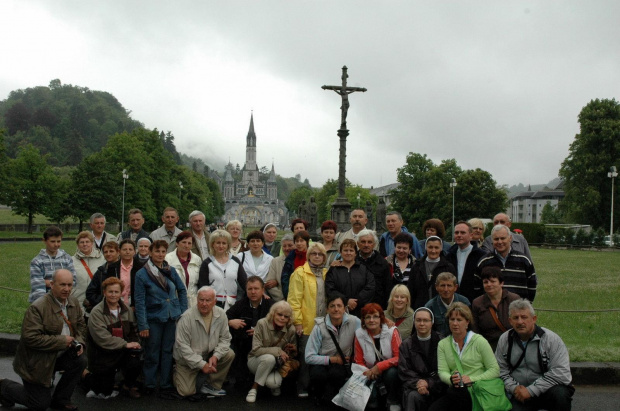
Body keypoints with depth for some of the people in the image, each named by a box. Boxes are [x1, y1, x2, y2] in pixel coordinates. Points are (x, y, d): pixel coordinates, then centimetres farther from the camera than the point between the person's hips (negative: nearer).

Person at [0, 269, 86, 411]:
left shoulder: (73, 303, -1)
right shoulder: (37, 307, -25)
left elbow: (80, 325, 12)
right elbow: (30, 338, -30)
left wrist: (79, 342, -10)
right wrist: (61, 341, -28)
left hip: (59, 355, 7)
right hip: (36, 361, -7)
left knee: (80, 361, -18)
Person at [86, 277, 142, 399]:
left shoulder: (127, 311, 1)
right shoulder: (96, 312, -16)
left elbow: (133, 332, 5)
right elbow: (102, 338, -24)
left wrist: (134, 344, -17)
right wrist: (126, 344, -24)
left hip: (122, 352, 3)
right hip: (102, 354, -3)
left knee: (135, 364, -29)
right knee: (105, 392, 2)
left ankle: (129, 384, 5)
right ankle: (89, 376, 35)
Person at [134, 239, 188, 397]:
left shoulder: (171, 270, 4)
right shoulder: (141, 274, -7)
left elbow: (182, 290, 14)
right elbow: (140, 301, -8)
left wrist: (183, 311, 7)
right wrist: (143, 325, -12)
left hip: (172, 318, 3)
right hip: (154, 319, -3)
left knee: (168, 353, 9)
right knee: (152, 354, 6)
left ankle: (166, 386, 19)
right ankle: (149, 385, 21)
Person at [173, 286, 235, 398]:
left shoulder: (220, 314, -10)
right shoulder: (187, 317, -23)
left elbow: (225, 338, -3)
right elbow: (183, 346, -22)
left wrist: (216, 356, -21)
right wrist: (202, 364, -23)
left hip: (209, 353, 4)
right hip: (187, 359, -4)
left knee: (229, 355, -19)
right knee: (187, 392, -11)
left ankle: (211, 386, -2)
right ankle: (177, 372, 23)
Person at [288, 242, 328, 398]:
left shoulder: (326, 273, 14)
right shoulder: (300, 273, -2)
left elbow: (329, 296, 14)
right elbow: (294, 300, -6)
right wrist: (297, 321, -12)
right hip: (307, 324, -4)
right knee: (306, 357, 0)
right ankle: (302, 388, 12)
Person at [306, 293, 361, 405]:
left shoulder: (354, 322, -11)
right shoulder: (319, 327, -13)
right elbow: (309, 357, -14)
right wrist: (333, 359, -17)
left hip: (342, 363, 1)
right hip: (321, 363, 0)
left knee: (336, 373, -32)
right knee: (318, 374, -33)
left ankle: (327, 398, 0)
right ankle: (317, 394, 4)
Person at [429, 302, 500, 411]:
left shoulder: (479, 341, 3)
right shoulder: (443, 344, 13)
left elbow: (495, 370, 0)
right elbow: (442, 371, 5)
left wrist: (472, 379, -13)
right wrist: (451, 379, -18)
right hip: (455, 391, 2)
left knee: (453, 392, -34)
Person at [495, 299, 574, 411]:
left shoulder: (551, 338, -10)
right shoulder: (504, 340, 2)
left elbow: (561, 372, -18)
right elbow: (500, 369, 9)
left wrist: (531, 390, -20)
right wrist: (514, 387, -10)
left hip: (546, 389, -1)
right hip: (520, 394, 1)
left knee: (560, 393, -33)